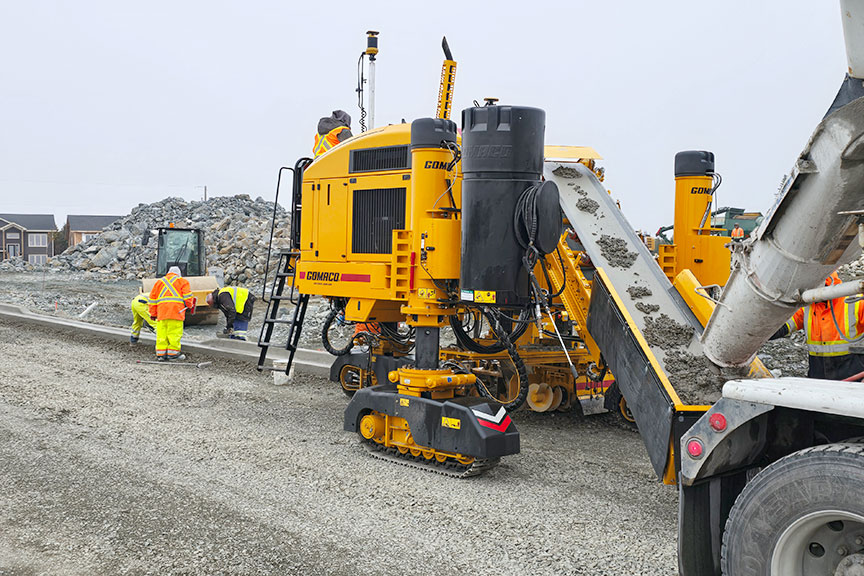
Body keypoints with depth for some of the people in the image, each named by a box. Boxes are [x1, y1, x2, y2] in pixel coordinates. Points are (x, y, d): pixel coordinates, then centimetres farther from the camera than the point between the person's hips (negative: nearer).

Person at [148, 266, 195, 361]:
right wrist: (190, 306, 17)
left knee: (161, 333, 4)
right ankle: (172, 353, -6)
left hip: (162, 312, 4)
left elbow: (153, 298, 22)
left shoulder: (159, 282, 25)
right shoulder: (182, 281, 14)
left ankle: (160, 353, 5)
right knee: (175, 333, -4)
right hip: (176, 310, -4)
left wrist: (153, 313, 25)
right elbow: (187, 295, 1)